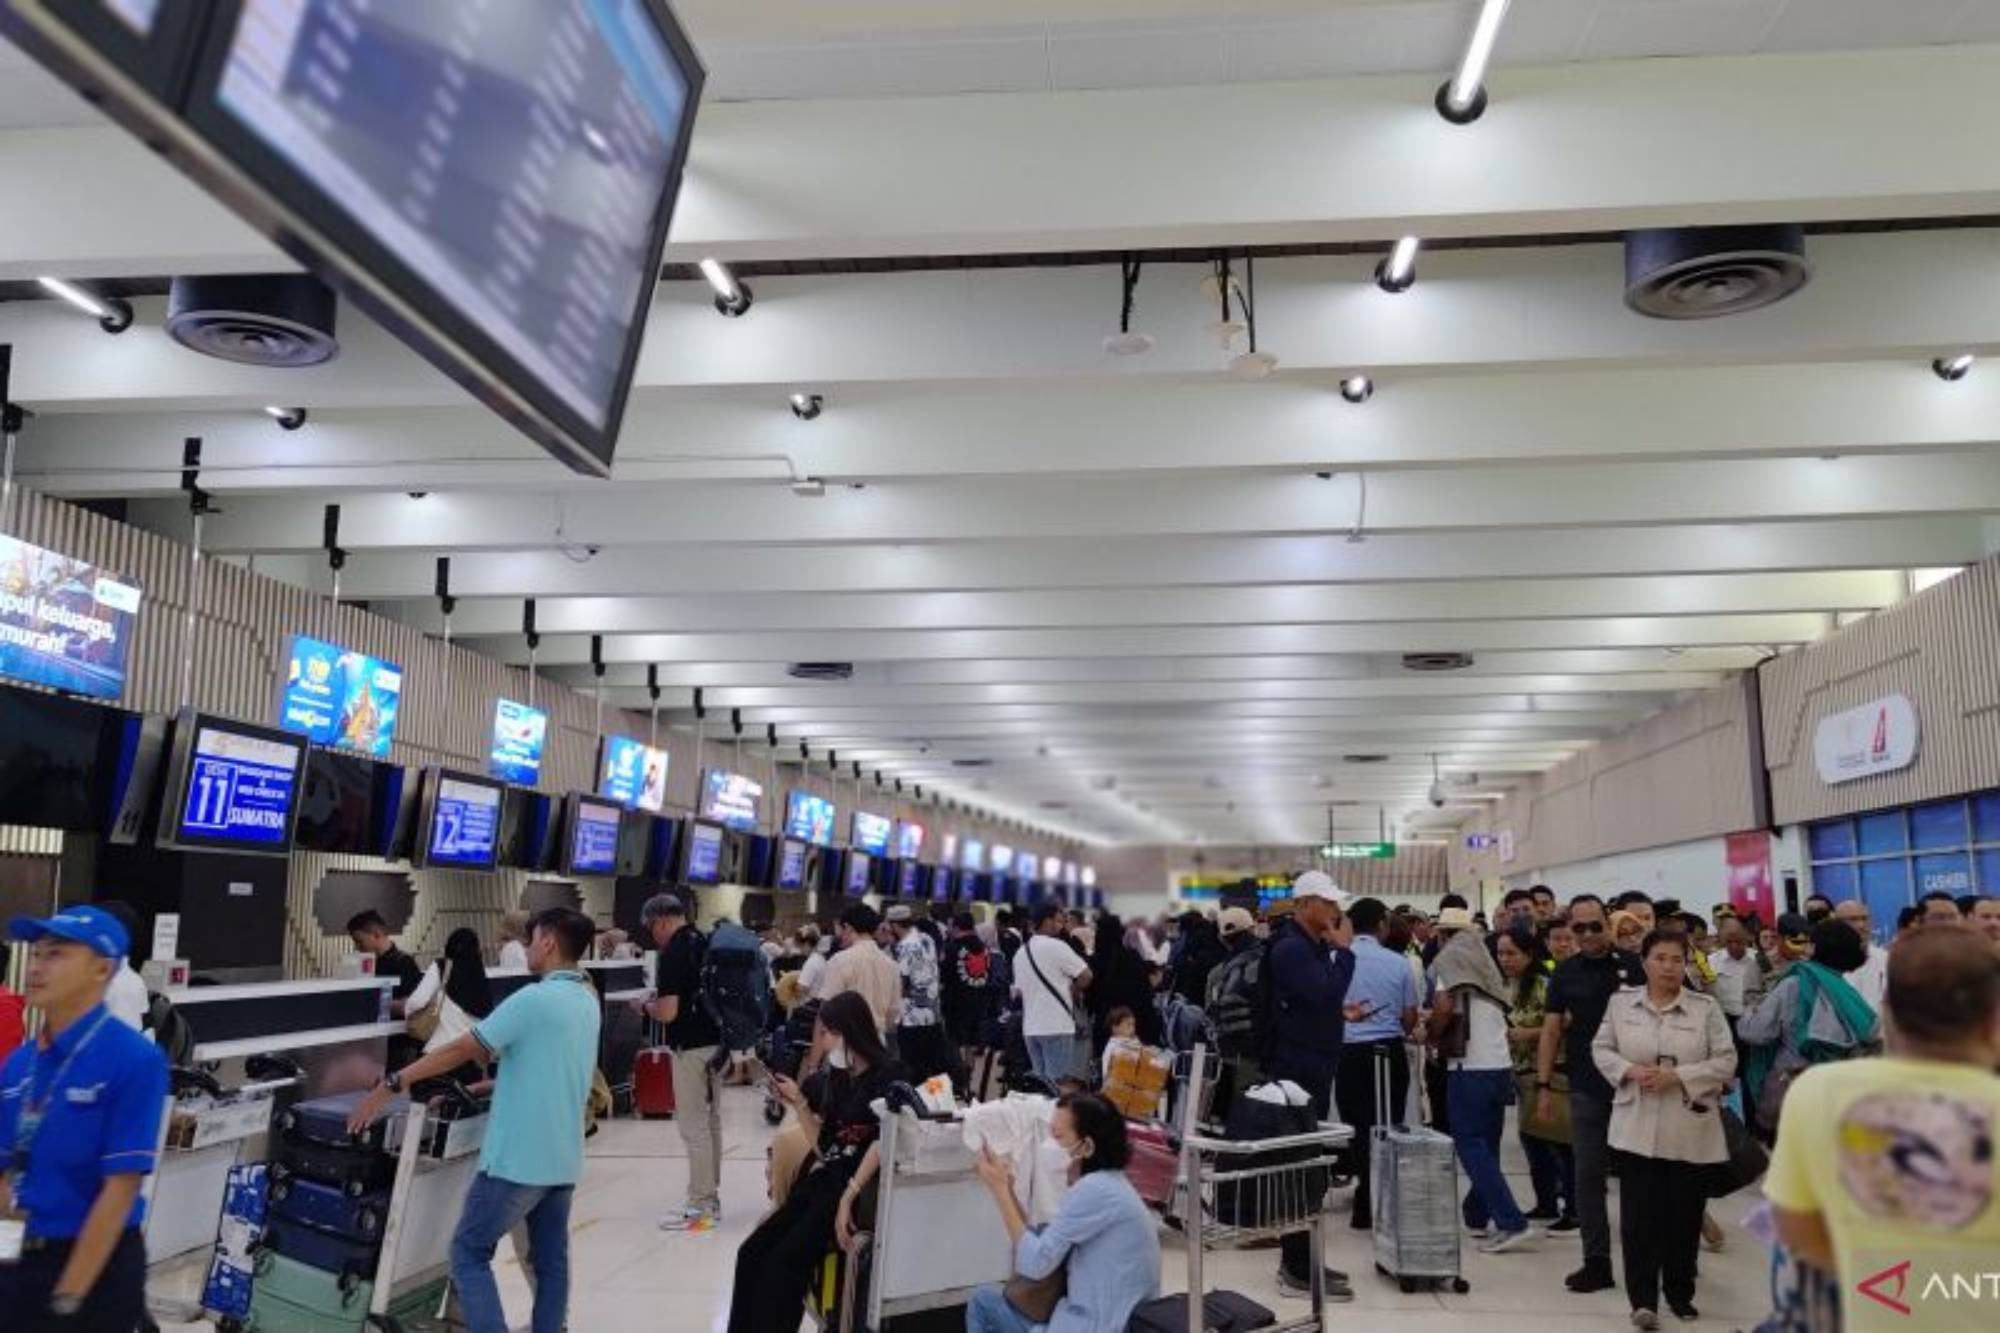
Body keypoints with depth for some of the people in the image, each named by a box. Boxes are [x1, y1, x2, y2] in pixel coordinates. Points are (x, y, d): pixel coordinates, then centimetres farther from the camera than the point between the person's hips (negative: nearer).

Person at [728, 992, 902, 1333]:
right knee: (751, 1254, -6)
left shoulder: (887, 1075, -8)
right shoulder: (838, 1076, 15)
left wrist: (849, 1197, -23)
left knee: (784, 1263, -20)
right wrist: (798, 1103, 6)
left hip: (861, 1189, -8)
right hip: (824, 1181, 8)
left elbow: (882, 1143, -16)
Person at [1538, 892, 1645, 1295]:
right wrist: (1543, 1085, 2)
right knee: (1588, 1177, 5)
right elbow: (1551, 1031, 7)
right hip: (1586, 1090, 2)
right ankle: (1597, 1261, 13)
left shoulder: (1632, 967, -2)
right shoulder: (1565, 973, 5)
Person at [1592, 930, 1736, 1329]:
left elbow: (1725, 1061, -4)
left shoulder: (1707, 1008, -1)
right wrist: (1630, 1071, -12)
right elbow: (1601, 1049, 8)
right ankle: (1642, 1297, 3)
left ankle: (1679, 1292, 28)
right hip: (1636, 1127, 0)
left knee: (1684, 1215, 10)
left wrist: (1677, 1076, -15)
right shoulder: (1621, 1003, 3)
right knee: (1639, 1214, -3)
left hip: (1690, 1130, 0)